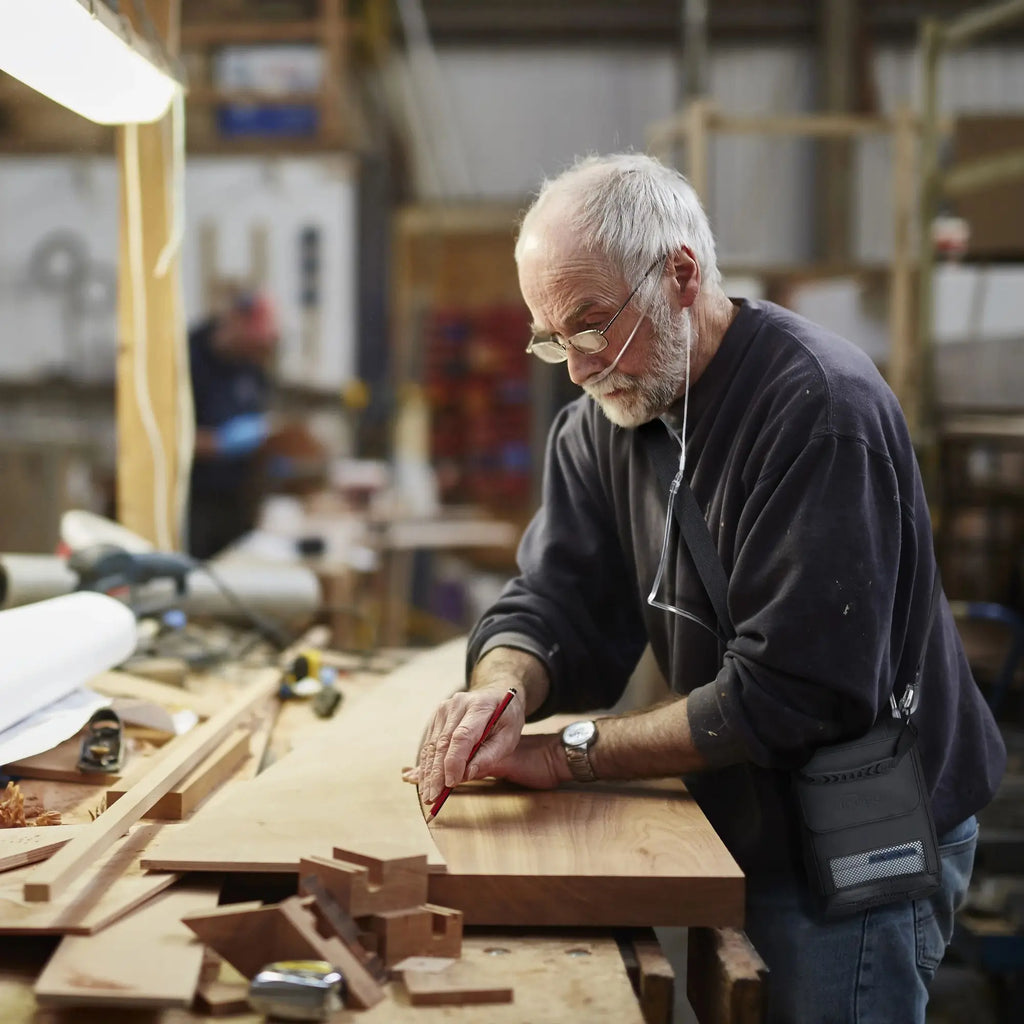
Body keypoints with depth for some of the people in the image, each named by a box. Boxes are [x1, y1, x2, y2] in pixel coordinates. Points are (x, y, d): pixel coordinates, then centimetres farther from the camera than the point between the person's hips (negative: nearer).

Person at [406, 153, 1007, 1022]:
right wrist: (502, 689, -27)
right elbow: (555, 602, -3)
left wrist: (566, 756, -24)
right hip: (743, 835, 7)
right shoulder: (603, 420, 0)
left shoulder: (819, 408, -25)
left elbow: (792, 692, -27)